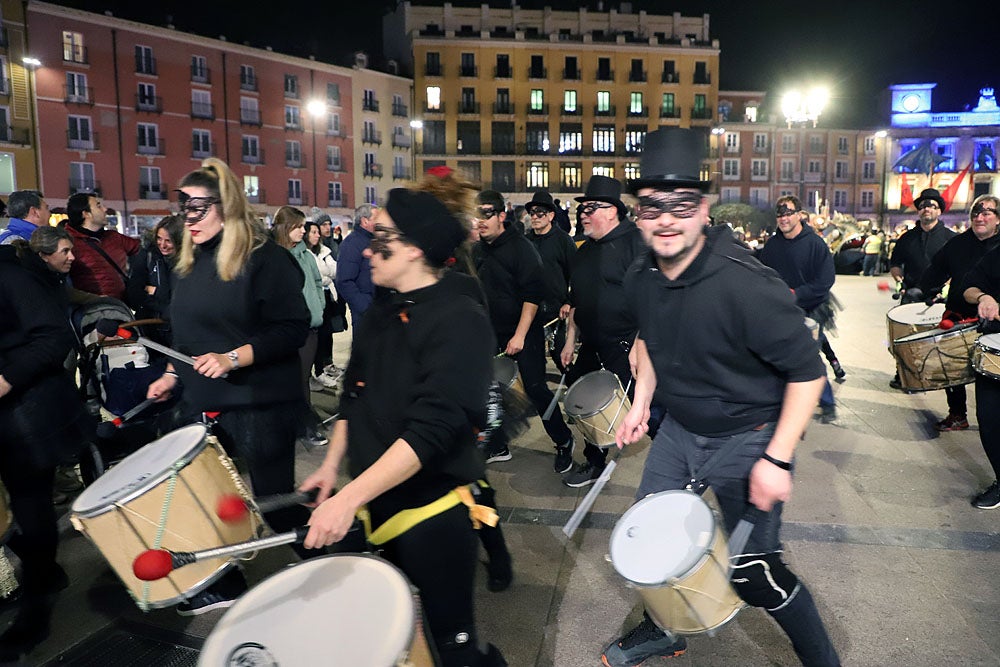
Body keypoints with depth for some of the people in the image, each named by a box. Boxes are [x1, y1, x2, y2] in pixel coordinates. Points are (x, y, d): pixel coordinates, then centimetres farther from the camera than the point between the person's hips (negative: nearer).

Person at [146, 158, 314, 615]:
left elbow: (292, 330, -19)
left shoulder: (265, 257, -14)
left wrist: (233, 358, -25)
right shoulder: (189, 263, 11)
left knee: (275, 501, 1)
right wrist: (172, 376, 18)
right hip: (202, 402, 8)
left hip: (260, 404, -8)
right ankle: (224, 585, 34)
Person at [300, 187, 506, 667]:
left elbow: (432, 429, -27)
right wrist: (331, 465, 6)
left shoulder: (460, 321, -18)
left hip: (433, 515, -7)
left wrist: (349, 498, -31)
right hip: (375, 506, 8)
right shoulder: (378, 314, 7)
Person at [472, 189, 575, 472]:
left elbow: (533, 294, -17)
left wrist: (520, 335, -20)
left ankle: (563, 441, 15)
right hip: (491, 334, 6)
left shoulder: (520, 246, -13)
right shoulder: (476, 250, 6)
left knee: (536, 389, -6)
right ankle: (497, 447, 23)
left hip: (523, 332, -6)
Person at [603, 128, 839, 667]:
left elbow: (807, 371, -21)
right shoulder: (641, 277, -6)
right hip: (678, 428, 7)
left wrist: (777, 459, -22)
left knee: (752, 572, -1)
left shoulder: (746, 284, -28)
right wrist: (641, 402, 10)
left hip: (746, 439, -6)